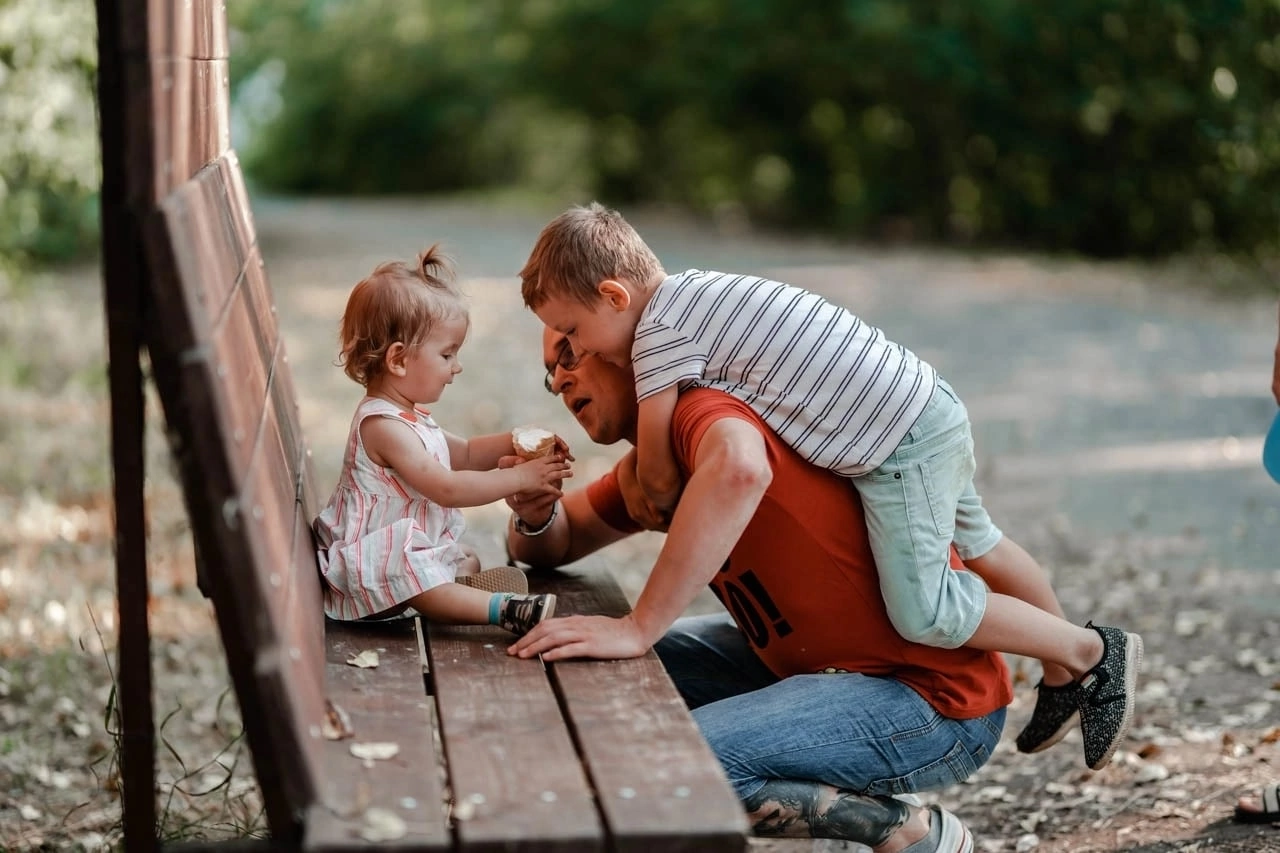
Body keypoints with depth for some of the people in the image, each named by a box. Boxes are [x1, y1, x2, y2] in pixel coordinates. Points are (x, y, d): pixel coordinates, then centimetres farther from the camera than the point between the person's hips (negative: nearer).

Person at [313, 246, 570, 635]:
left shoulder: (406, 414, 12)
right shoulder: (384, 425, -23)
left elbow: (464, 454, 22)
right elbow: (448, 488, -27)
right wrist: (521, 477, -22)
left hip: (410, 552, 12)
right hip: (371, 560, -12)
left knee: (470, 562, 9)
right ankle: (504, 610, -53)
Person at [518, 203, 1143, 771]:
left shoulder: (662, 331, -18)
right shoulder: (690, 294, 10)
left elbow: (657, 471, -12)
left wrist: (658, 506, 11)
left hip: (900, 443, -10)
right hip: (927, 407, 10)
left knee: (924, 613, -8)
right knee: (971, 546, 26)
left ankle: (1091, 654, 9)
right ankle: (1064, 676, 44)